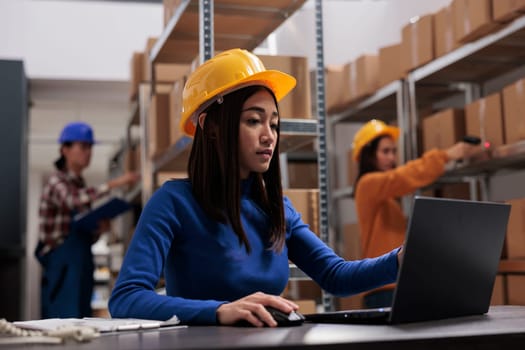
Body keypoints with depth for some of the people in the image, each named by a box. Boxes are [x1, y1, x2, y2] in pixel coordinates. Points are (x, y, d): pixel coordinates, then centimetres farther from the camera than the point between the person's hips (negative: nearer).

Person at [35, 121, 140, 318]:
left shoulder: (80, 185, 15)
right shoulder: (57, 182, -6)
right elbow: (74, 200, -32)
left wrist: (99, 230, -2)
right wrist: (113, 184, -35)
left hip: (81, 265, 8)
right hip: (62, 267, -8)